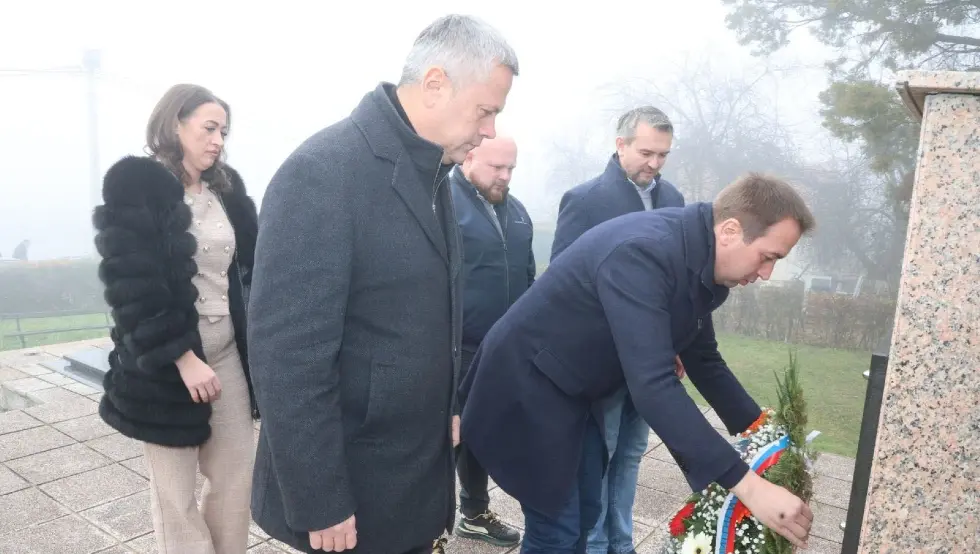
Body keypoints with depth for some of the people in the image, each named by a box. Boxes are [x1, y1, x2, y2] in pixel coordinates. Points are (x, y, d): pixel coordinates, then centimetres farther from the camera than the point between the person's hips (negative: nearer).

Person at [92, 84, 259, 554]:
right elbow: (130, 282, -15)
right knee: (176, 495, 9)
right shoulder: (133, 184, -8)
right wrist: (181, 356, -19)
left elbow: (250, 262, 10)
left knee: (237, 477, 12)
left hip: (228, 350, 5)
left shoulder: (226, 186, 10)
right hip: (166, 362, -5)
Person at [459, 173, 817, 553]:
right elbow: (653, 386, -38)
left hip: (574, 392, 9)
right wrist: (746, 485, -36)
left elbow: (703, 358, 10)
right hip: (528, 385, -9)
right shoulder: (642, 253, -32)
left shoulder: (699, 265, -2)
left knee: (583, 518, 17)